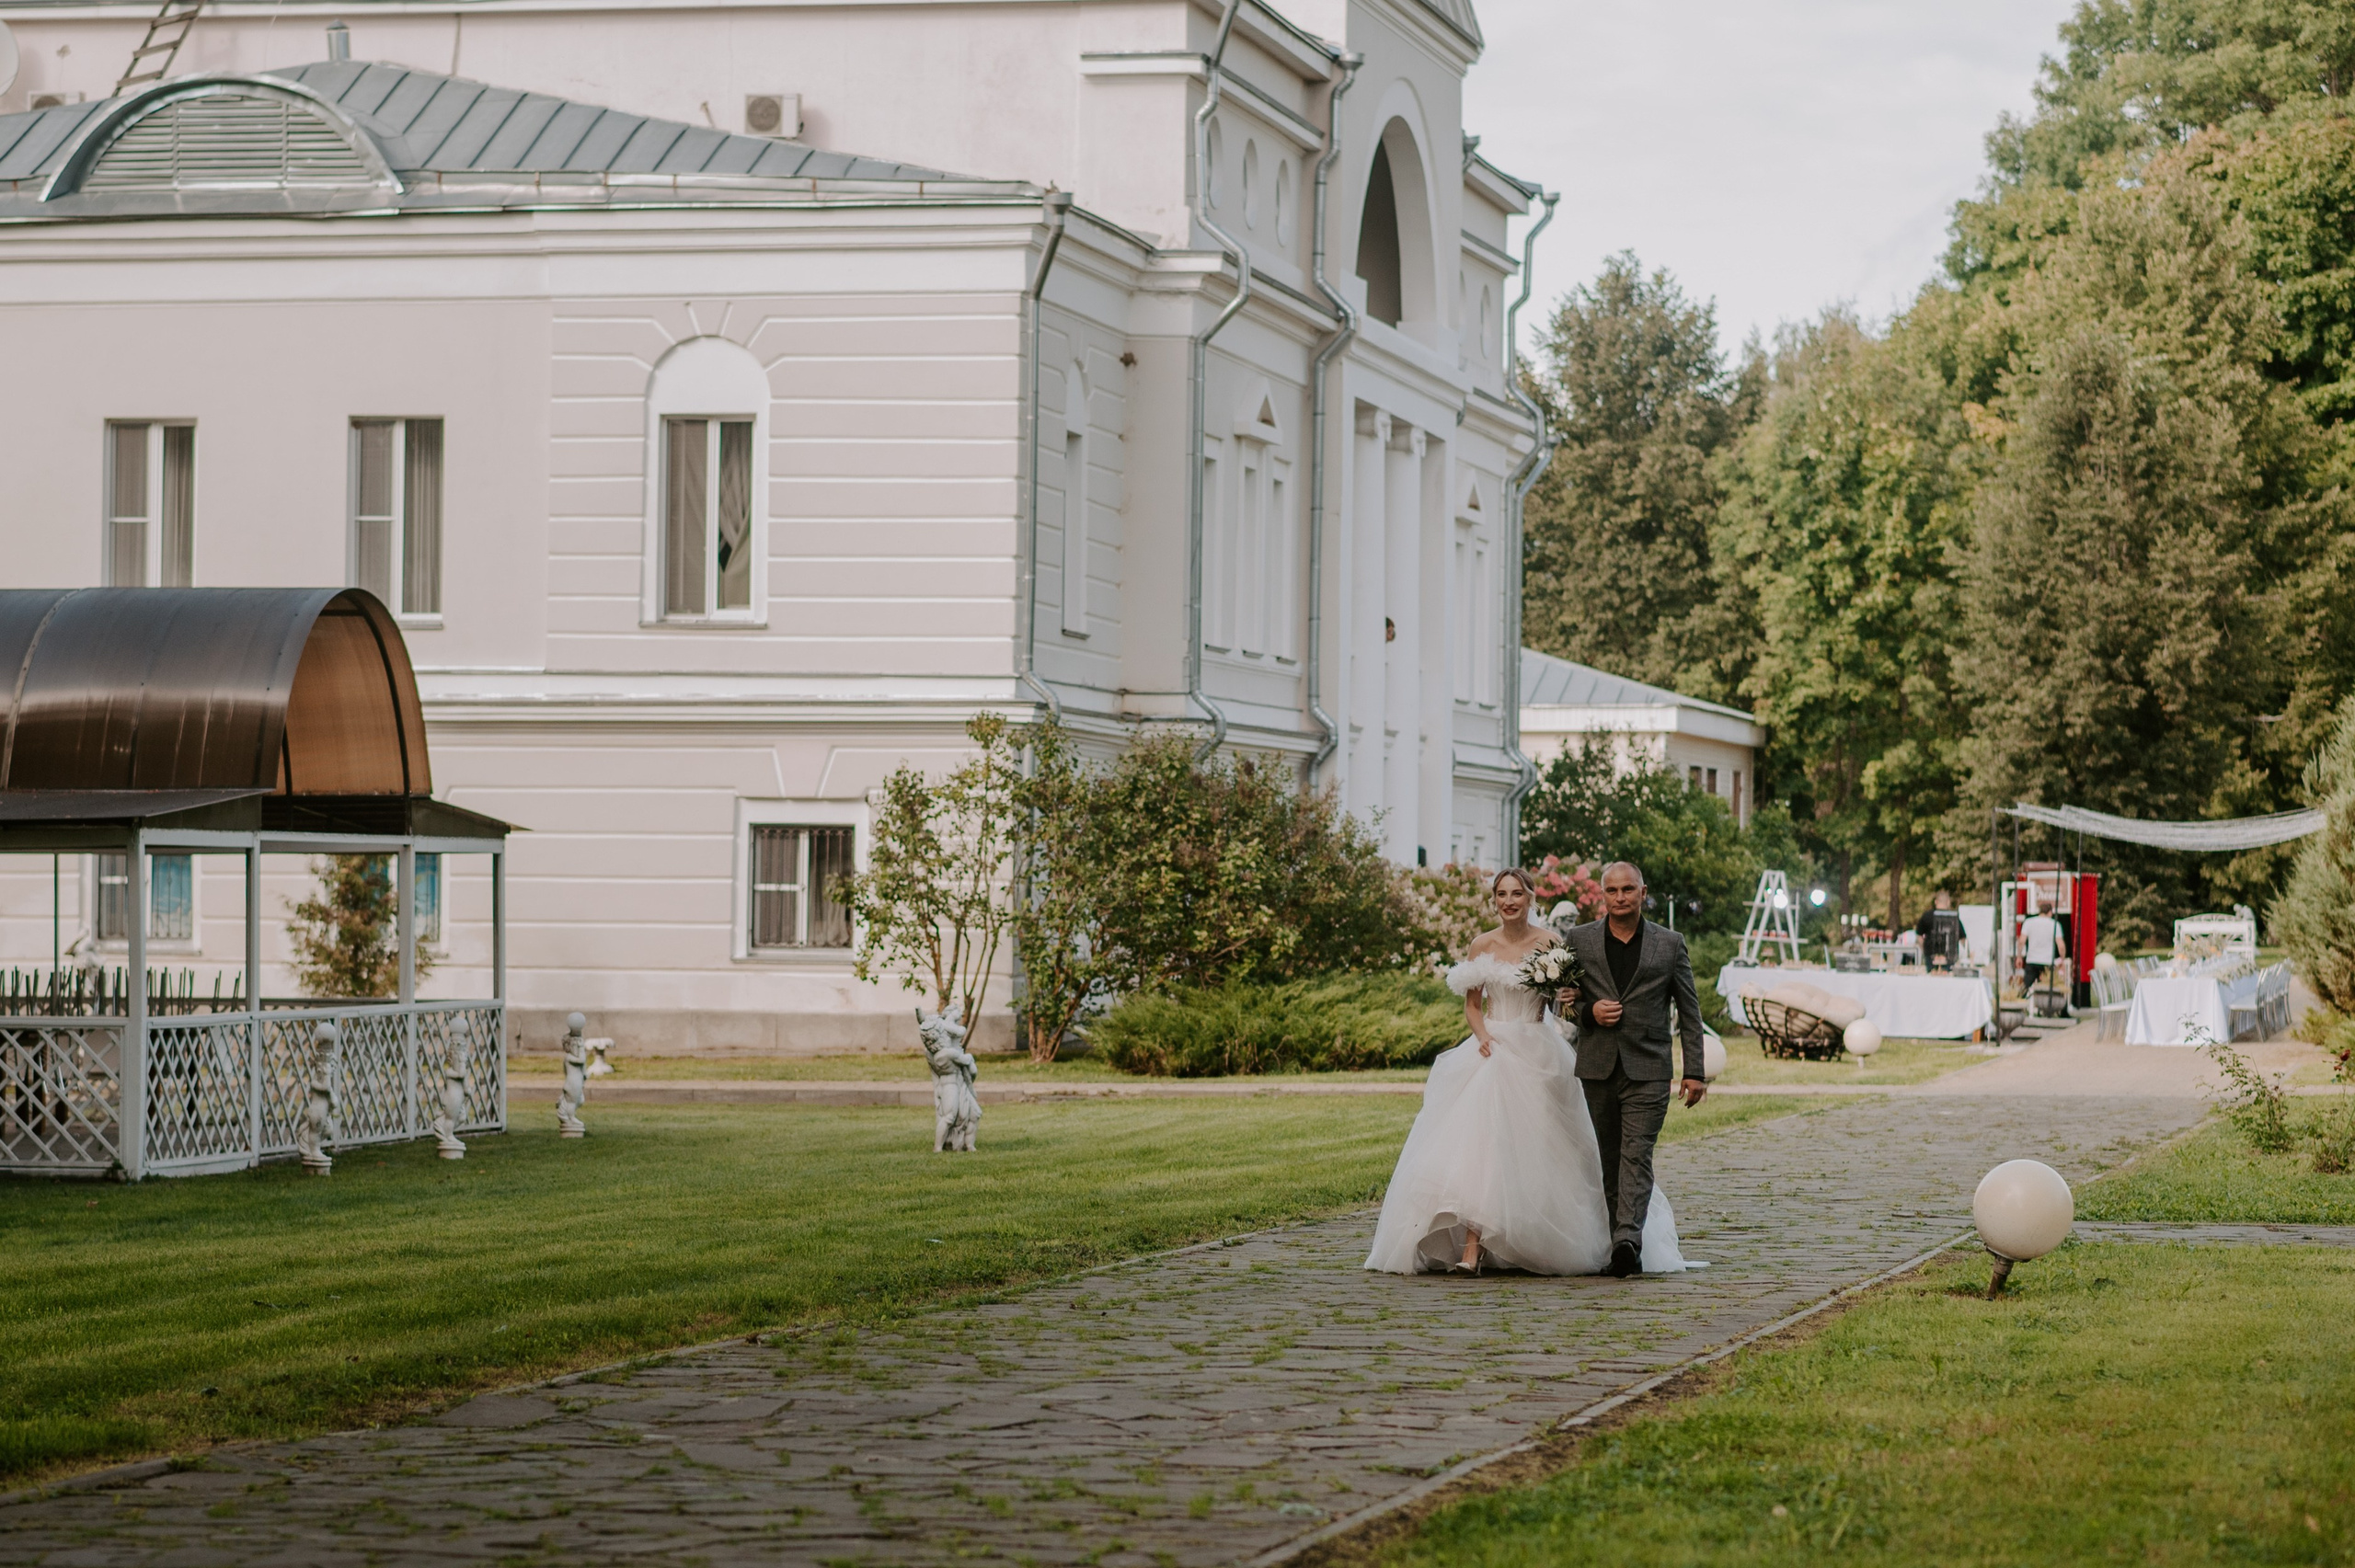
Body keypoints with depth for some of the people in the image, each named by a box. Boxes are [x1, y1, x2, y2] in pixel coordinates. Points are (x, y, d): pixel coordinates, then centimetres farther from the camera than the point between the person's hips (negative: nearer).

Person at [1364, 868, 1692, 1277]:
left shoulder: (1549, 943, 0)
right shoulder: (1482, 945, 6)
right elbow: (1472, 1003, 11)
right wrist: (1482, 1035, -7)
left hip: (1536, 1053, -1)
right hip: (1492, 1050, 1)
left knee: (1535, 1148, 1)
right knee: (1480, 1140, -12)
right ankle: (1471, 1249, -18)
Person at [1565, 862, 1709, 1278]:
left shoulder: (1670, 944, 4)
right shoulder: (1580, 939, 8)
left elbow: (1689, 1011, 7)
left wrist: (1695, 1072, 2)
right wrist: (1589, 1011, -9)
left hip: (1647, 1070, -3)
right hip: (1597, 1068, 3)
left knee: (1637, 1156, -13)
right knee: (1609, 1159, 6)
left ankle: (1628, 1240, -24)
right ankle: (1619, 1241, 12)